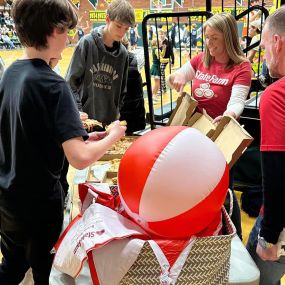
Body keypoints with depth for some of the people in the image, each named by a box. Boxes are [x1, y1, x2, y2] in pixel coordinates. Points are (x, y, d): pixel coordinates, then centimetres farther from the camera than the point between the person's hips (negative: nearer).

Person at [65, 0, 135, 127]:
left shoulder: (123, 53, 5)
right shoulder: (87, 43, -7)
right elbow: (71, 82, -6)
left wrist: (117, 112, 4)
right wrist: (78, 112, -13)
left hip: (109, 121, 4)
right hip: (84, 119, -3)